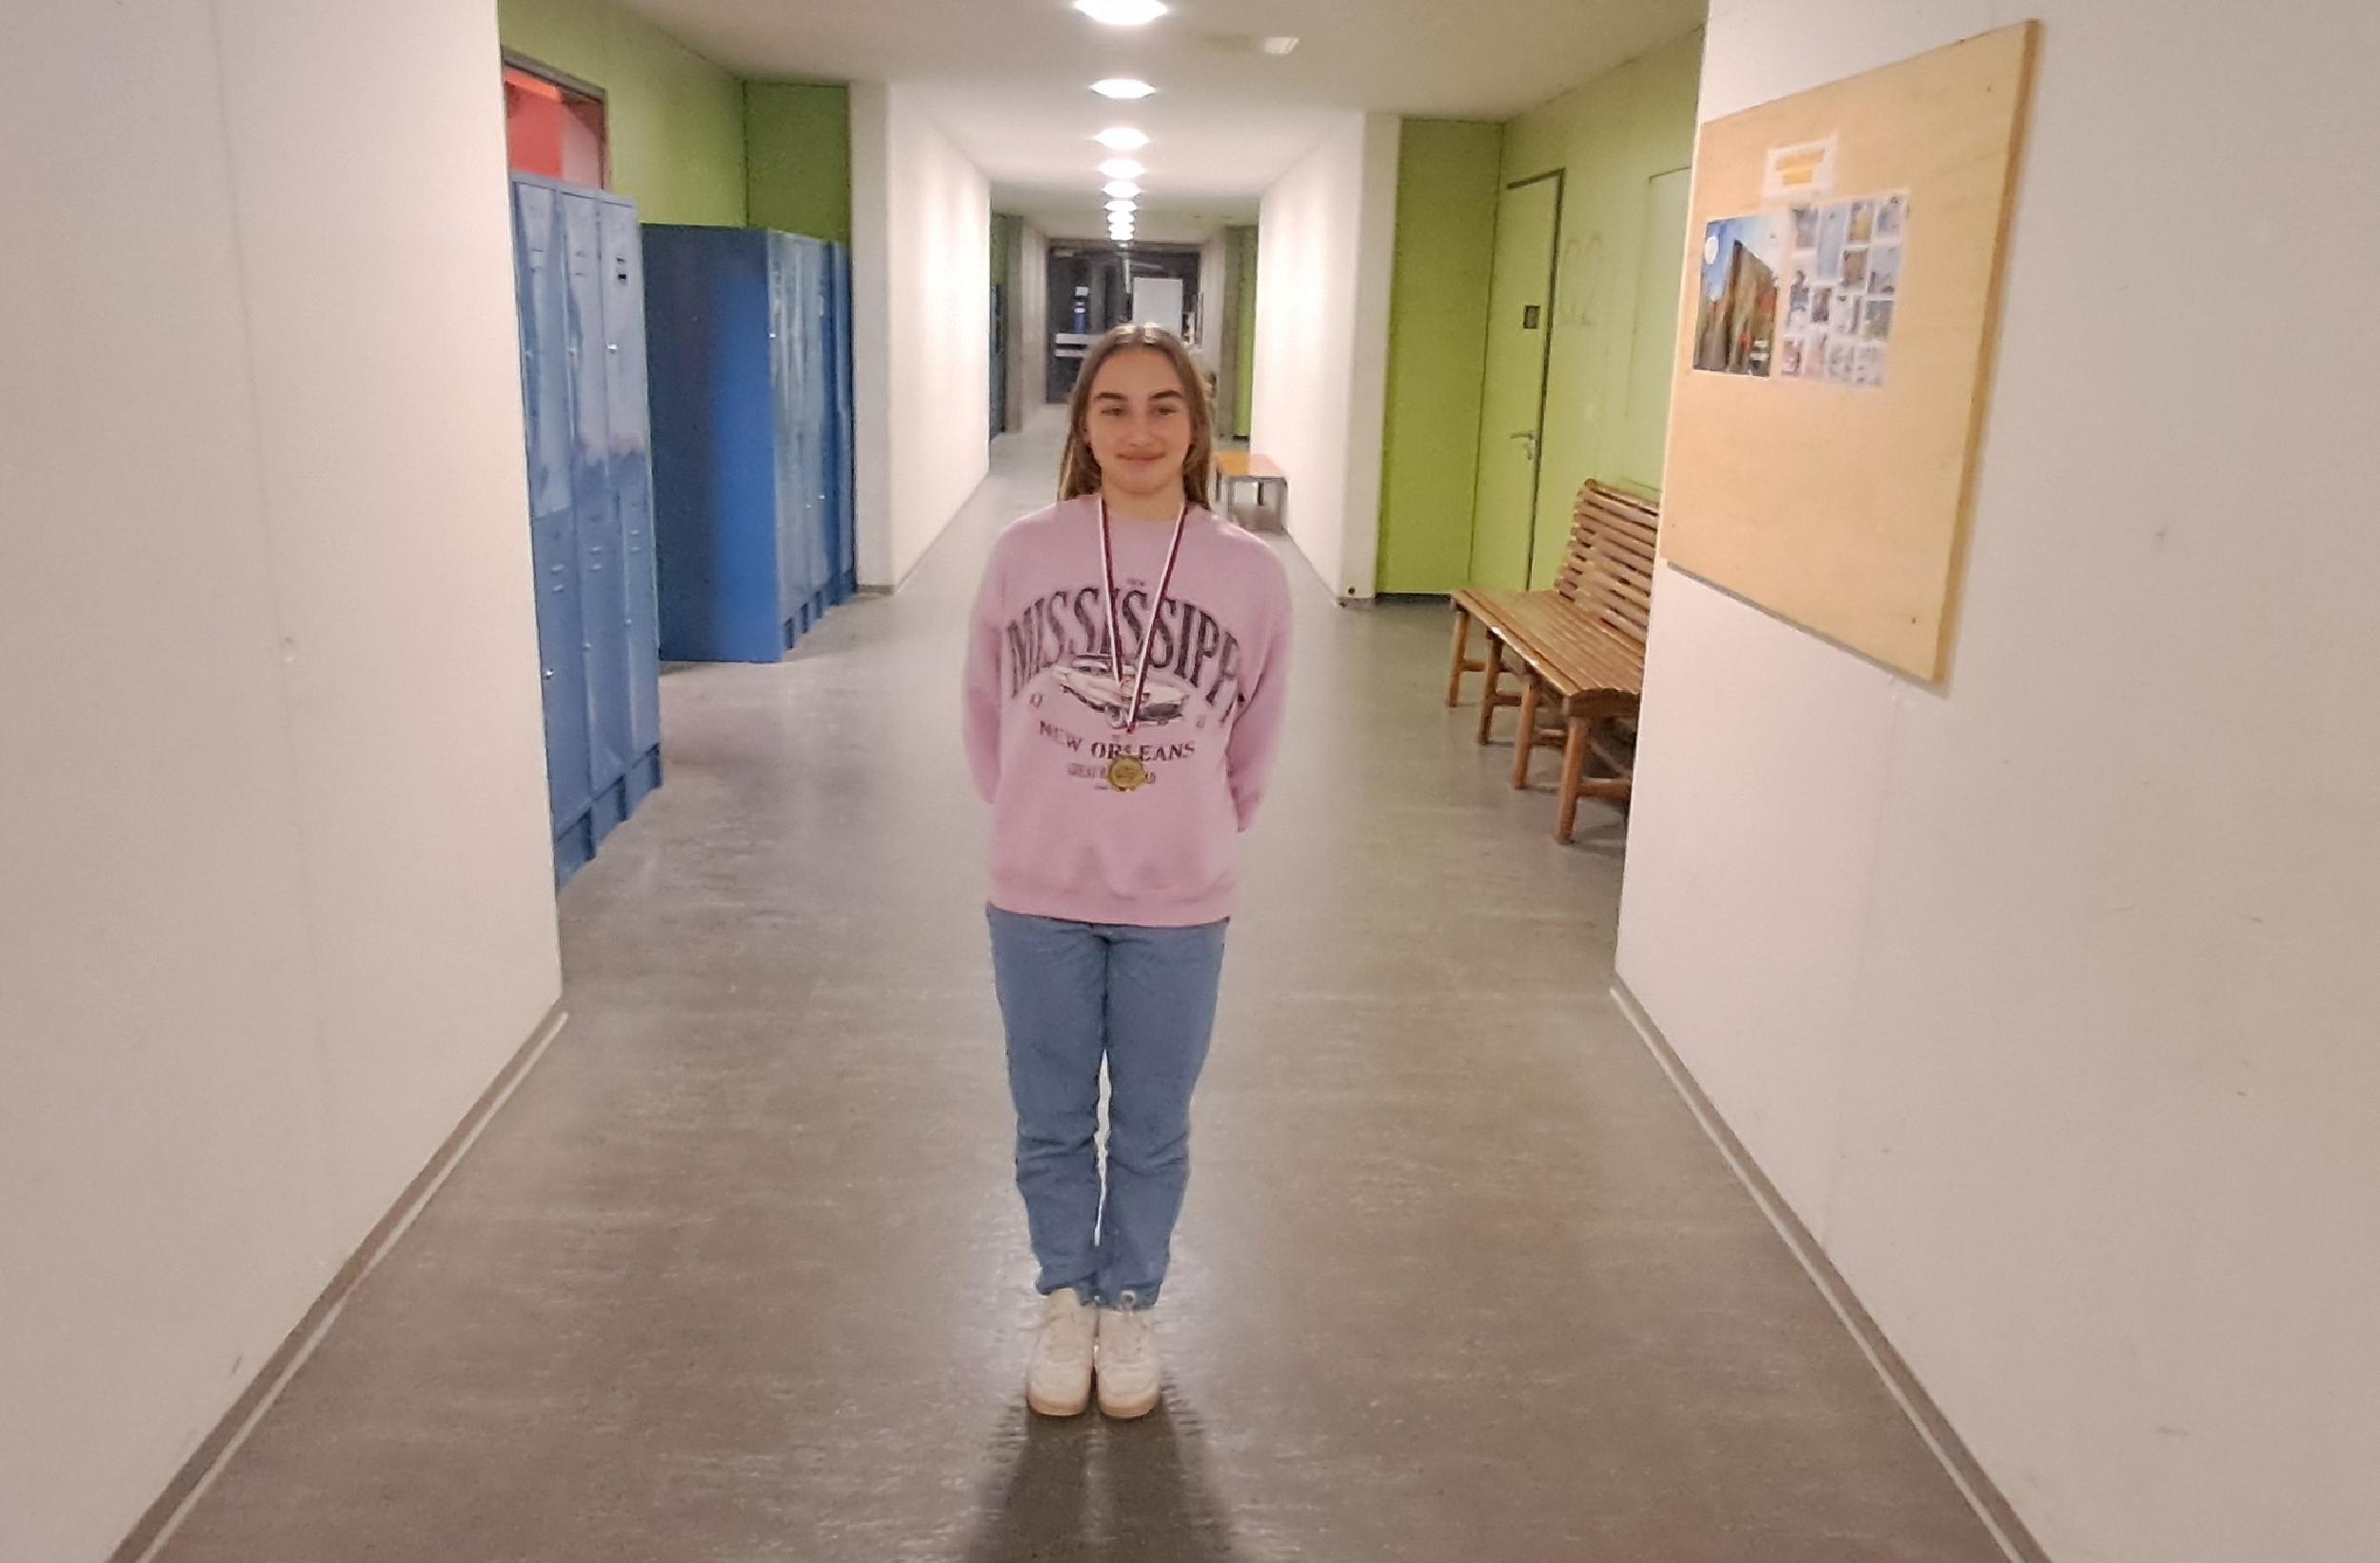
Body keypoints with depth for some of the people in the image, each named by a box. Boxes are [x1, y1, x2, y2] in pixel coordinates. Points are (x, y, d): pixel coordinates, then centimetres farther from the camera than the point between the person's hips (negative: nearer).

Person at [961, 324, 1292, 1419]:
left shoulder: (1252, 576, -8)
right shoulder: (1022, 555, -8)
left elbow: (1253, 747, 6)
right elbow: (985, 716, 7)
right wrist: (1040, 824, 10)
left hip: (1179, 908, 0)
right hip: (1039, 898, 1)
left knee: (1151, 1130, 16)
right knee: (1051, 1123, 17)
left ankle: (1130, 1304, 40)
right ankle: (1066, 1299, 40)